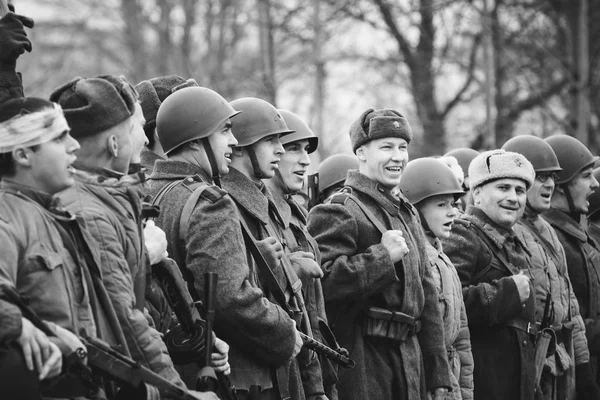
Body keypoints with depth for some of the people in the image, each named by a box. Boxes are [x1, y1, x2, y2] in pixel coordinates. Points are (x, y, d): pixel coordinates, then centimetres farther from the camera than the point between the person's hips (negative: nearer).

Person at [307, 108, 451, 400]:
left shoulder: (407, 215, 19)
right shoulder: (339, 212, -8)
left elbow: (426, 295, 21)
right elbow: (322, 282, -23)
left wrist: (438, 375, 18)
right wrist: (382, 255, -19)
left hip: (410, 363, 8)